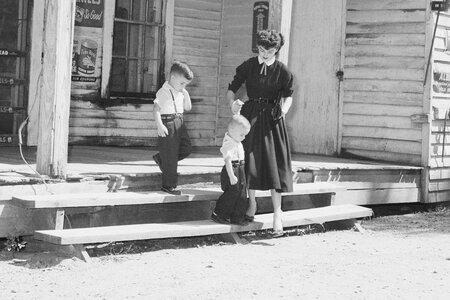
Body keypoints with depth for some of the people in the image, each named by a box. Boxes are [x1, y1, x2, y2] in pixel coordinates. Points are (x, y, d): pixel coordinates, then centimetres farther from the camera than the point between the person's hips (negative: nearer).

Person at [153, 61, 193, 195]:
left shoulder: (181, 92, 12)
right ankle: (169, 185, 6)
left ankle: (160, 158, 26)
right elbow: (156, 109, -16)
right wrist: (160, 125, -25)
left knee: (186, 148, 7)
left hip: (179, 123, 8)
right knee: (170, 156, -3)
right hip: (168, 124, -8)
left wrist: (186, 95, 4)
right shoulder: (163, 92, -11)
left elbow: (188, 108, 19)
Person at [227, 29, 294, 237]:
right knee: (249, 160, 5)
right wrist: (233, 103, -20)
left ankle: (277, 214, -3)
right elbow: (231, 89, 2)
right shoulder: (248, 66, -1)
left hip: (271, 119, -2)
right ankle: (251, 203, 27)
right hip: (250, 115, 2)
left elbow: (288, 95, 9)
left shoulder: (282, 71, -3)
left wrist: (283, 109, -12)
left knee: (274, 164, -7)